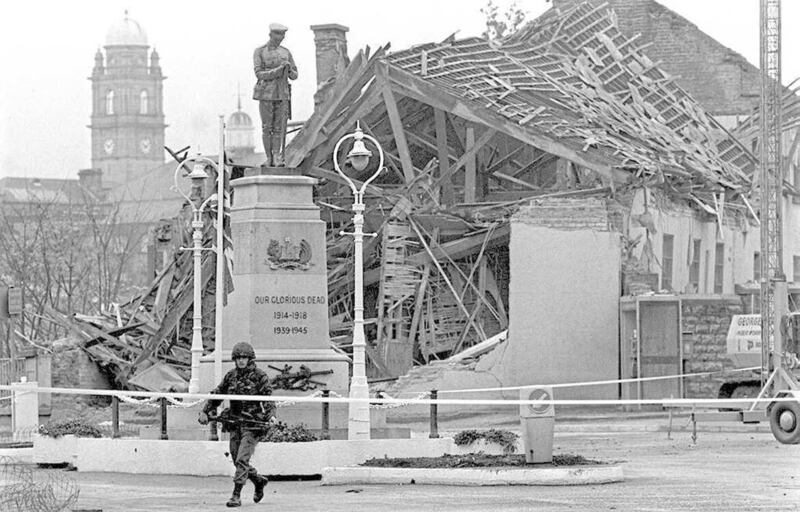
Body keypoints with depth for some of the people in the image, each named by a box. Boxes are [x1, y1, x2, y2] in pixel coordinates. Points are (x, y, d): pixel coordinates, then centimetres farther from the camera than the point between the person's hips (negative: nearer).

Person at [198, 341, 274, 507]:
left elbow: (269, 399, -9)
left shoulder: (260, 376, -4)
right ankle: (259, 481, 35)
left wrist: (269, 415, -26)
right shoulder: (231, 376, 10)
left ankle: (236, 496, -10)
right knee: (237, 461, 11)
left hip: (252, 424, -6)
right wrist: (205, 411, 8)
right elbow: (217, 395, 18)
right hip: (234, 423, 6)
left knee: (242, 459, -14)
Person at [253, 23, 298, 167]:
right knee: (267, 127, -1)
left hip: (282, 94, 3)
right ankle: (269, 158, 6)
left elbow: (294, 76, 10)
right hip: (266, 94, -3)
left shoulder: (286, 53, 9)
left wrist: (289, 69, -14)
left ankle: (277, 159, -3)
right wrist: (278, 70, -23)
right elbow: (259, 74, -13)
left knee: (279, 127, -2)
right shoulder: (259, 52, -3)